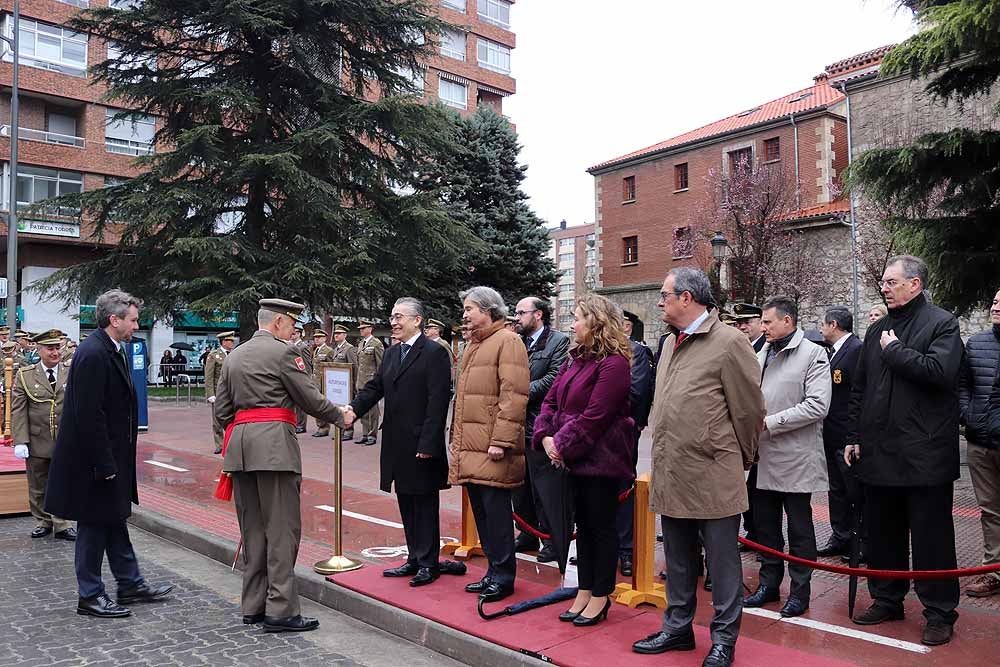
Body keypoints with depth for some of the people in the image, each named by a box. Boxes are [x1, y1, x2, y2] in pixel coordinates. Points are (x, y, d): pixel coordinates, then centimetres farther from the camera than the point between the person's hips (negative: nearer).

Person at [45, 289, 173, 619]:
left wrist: (113, 462, 16)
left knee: (114, 521, 17)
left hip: (110, 457, 10)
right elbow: (89, 416, -24)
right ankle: (90, 596, 17)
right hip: (93, 461, -10)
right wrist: (104, 465, -22)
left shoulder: (110, 351, 9)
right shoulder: (93, 354, -21)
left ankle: (131, 585, 28)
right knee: (94, 526, 3)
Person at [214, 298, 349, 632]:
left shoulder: (233, 357, 18)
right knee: (282, 528, -4)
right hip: (274, 443, -8)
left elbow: (221, 410, 17)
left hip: (239, 442, 8)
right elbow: (311, 399, -4)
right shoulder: (282, 352, -5)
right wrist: (340, 416, 11)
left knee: (252, 528, 12)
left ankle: (253, 606, 18)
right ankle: (280, 609, -3)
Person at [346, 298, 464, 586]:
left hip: (422, 447, -8)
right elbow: (374, 387, 11)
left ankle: (428, 563, 15)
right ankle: (415, 559, 26)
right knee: (406, 504, 15)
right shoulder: (392, 354, 15)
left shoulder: (434, 353, -11)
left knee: (425, 505, 3)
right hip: (397, 446, 8)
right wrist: (353, 409, -8)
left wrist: (427, 444, -20)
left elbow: (438, 401, -16)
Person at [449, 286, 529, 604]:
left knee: (495, 509, -4)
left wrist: (501, 440, -21)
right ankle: (494, 571, 22)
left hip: (491, 449, -9)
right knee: (481, 511, 12)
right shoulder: (473, 345, 21)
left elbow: (514, 395, -16)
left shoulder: (507, 341, -8)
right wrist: (456, 437, 20)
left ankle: (503, 576, 7)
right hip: (469, 447, 9)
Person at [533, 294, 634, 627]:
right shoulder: (576, 359, 12)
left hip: (601, 459, -8)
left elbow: (595, 416, -20)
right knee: (583, 525, 15)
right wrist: (546, 437, -5)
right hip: (574, 459, 8)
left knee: (601, 527, 4)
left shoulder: (613, 363, -16)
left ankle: (600, 598, 17)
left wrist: (562, 445, -15)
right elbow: (551, 401, 10)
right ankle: (584, 593, 26)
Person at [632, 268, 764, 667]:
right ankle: (677, 629, 33)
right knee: (678, 561, 19)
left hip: (713, 477, -7)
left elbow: (749, 410, -6)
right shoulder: (670, 343, 13)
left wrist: (739, 458, 5)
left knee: (722, 562, 7)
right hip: (671, 474, 8)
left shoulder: (729, 342, -12)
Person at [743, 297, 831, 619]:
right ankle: (769, 583, 29)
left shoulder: (813, 354, -8)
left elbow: (817, 405, -18)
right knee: (764, 524, 14)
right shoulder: (761, 355, 12)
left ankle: (800, 590, 20)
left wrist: (770, 422, -18)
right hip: (763, 455, 6)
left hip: (796, 456, -6)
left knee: (799, 528, 7)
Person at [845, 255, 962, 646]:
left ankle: (939, 613, 16)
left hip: (924, 455, -6)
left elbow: (940, 371, -24)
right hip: (880, 452, 7)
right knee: (882, 534, 15)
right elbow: (859, 389, 17)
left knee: (931, 537, 4)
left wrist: (894, 350, -13)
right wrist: (854, 437, 13)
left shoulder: (942, 324, -5)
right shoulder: (877, 330, 14)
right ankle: (887, 600, 28)